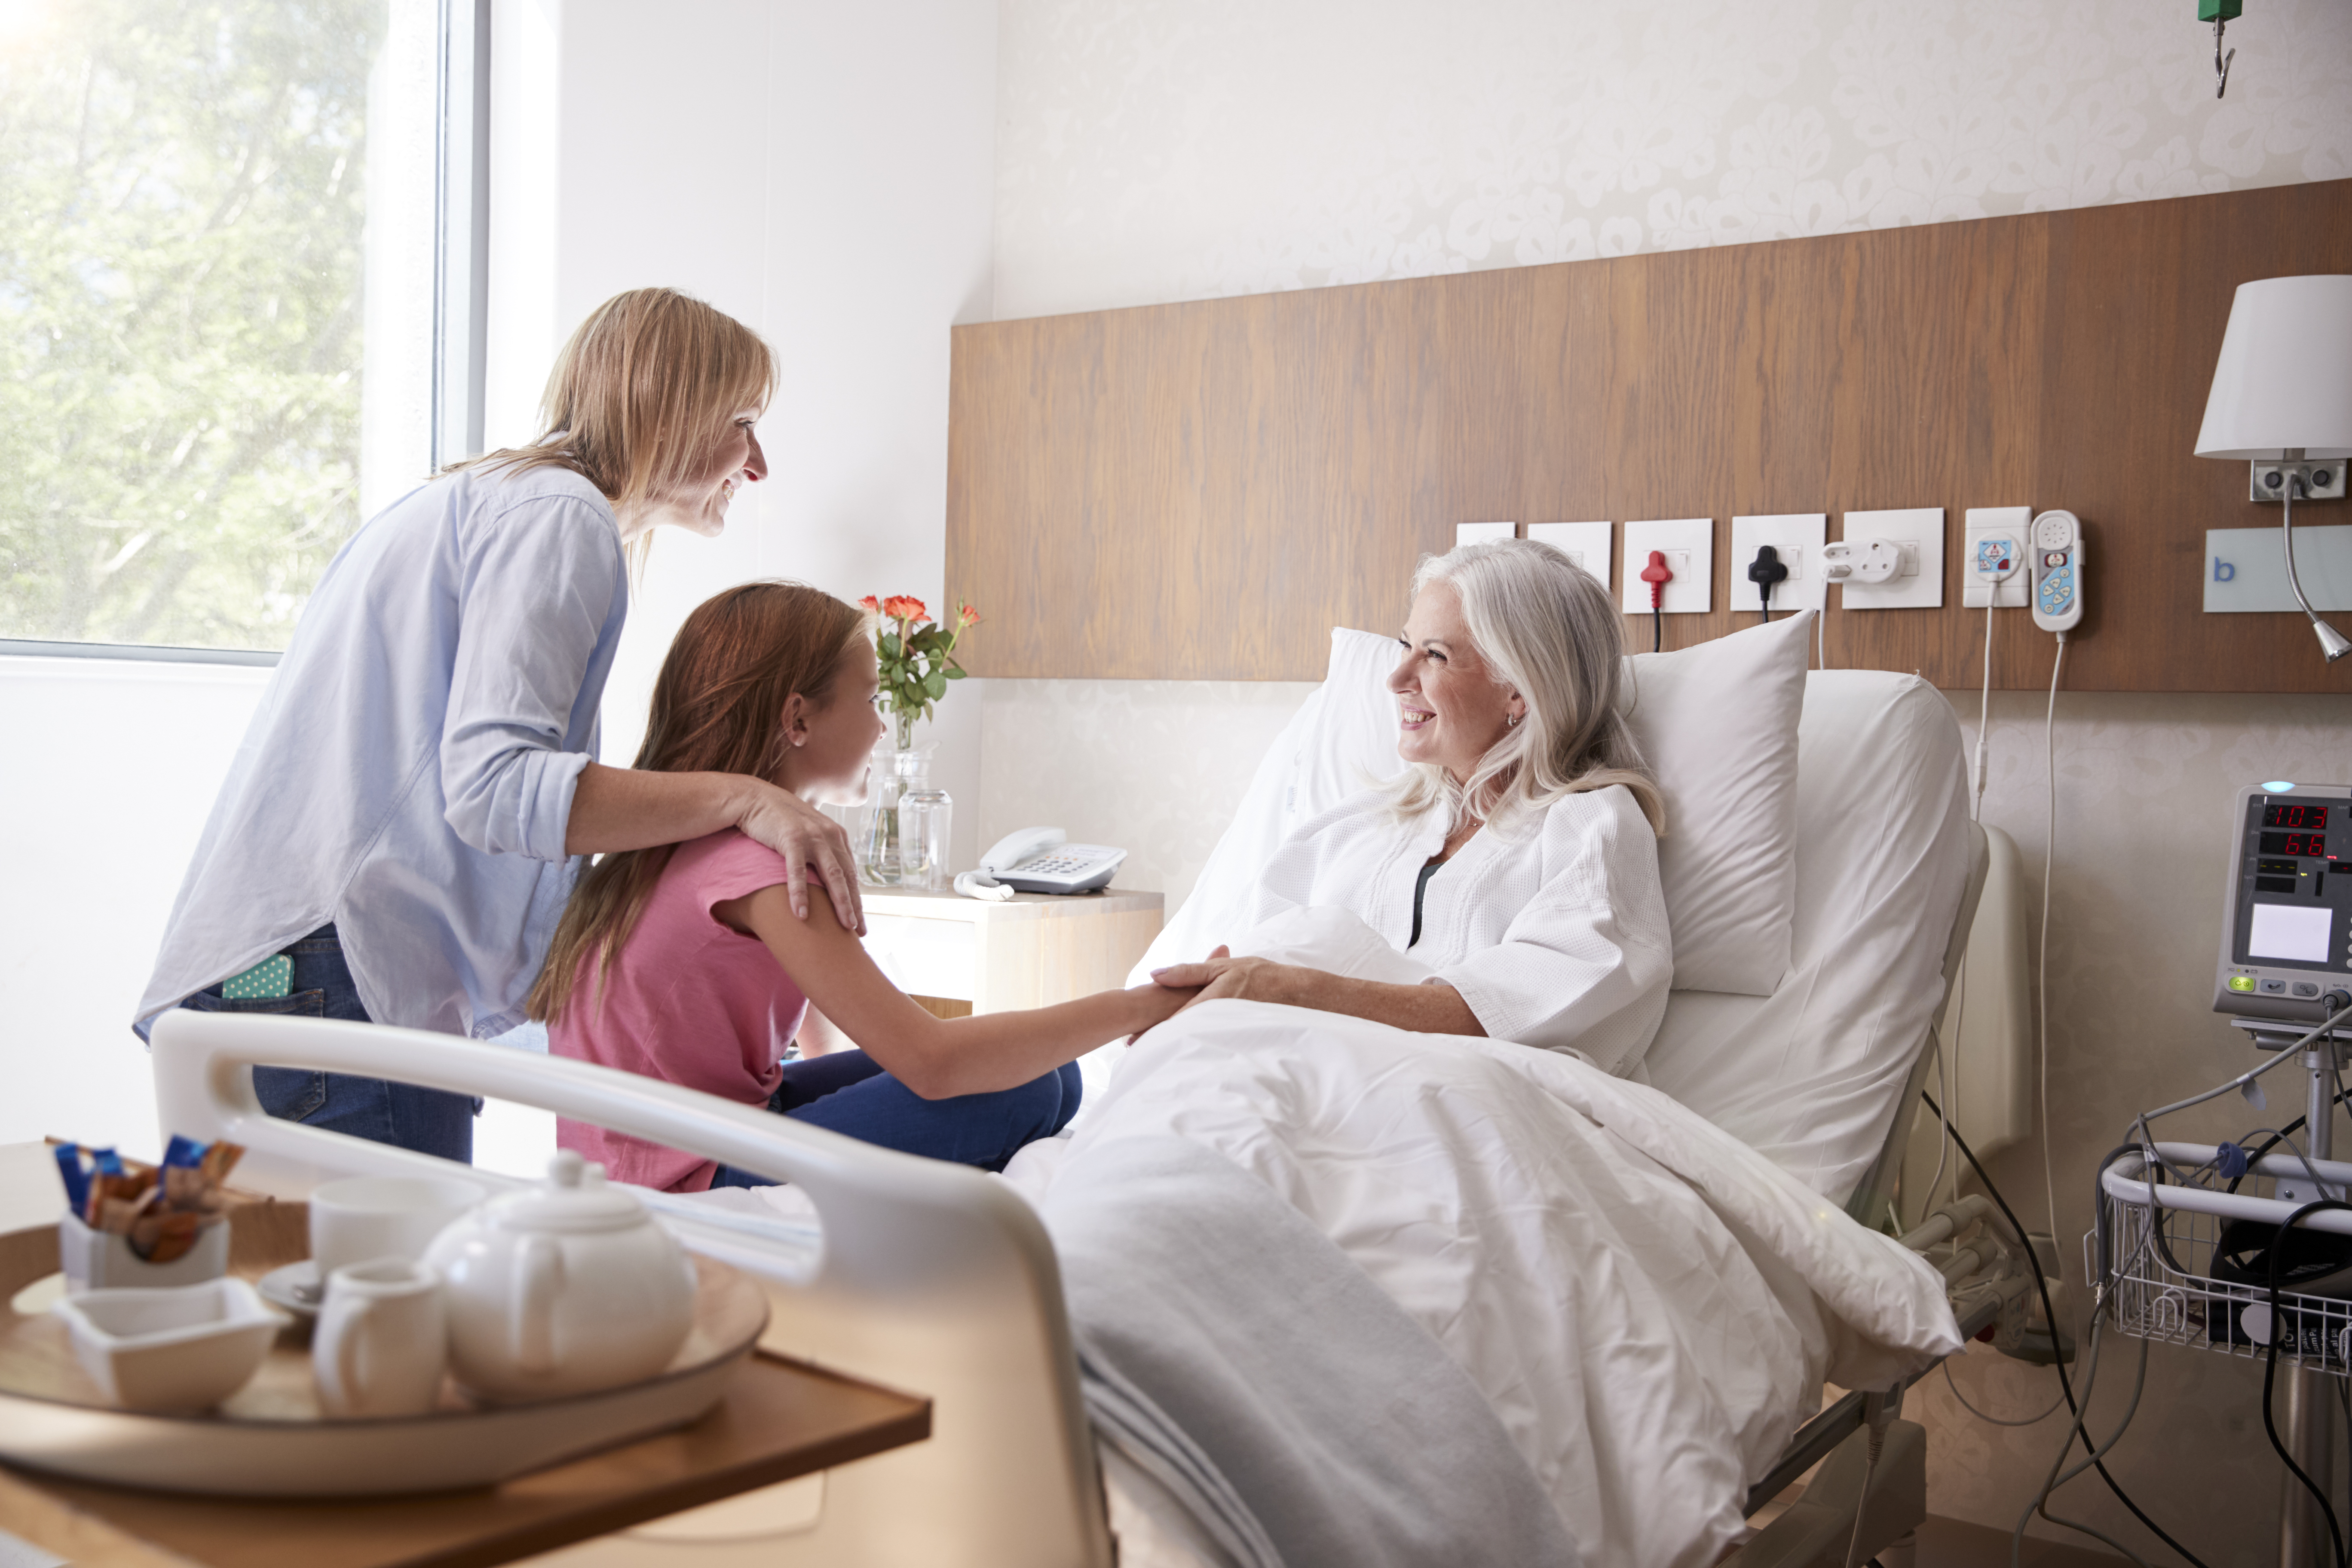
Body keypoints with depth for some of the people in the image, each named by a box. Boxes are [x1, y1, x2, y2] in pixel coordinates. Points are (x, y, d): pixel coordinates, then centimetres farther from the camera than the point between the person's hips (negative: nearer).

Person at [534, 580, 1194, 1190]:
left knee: (1047, 1073, 2)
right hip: (686, 1183, -9)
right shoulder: (757, 866, -23)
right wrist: (1139, 1007, -18)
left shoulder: (700, 843, 9)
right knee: (1023, 1093, -16)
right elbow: (932, 1062, -27)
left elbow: (830, 1039, 10)